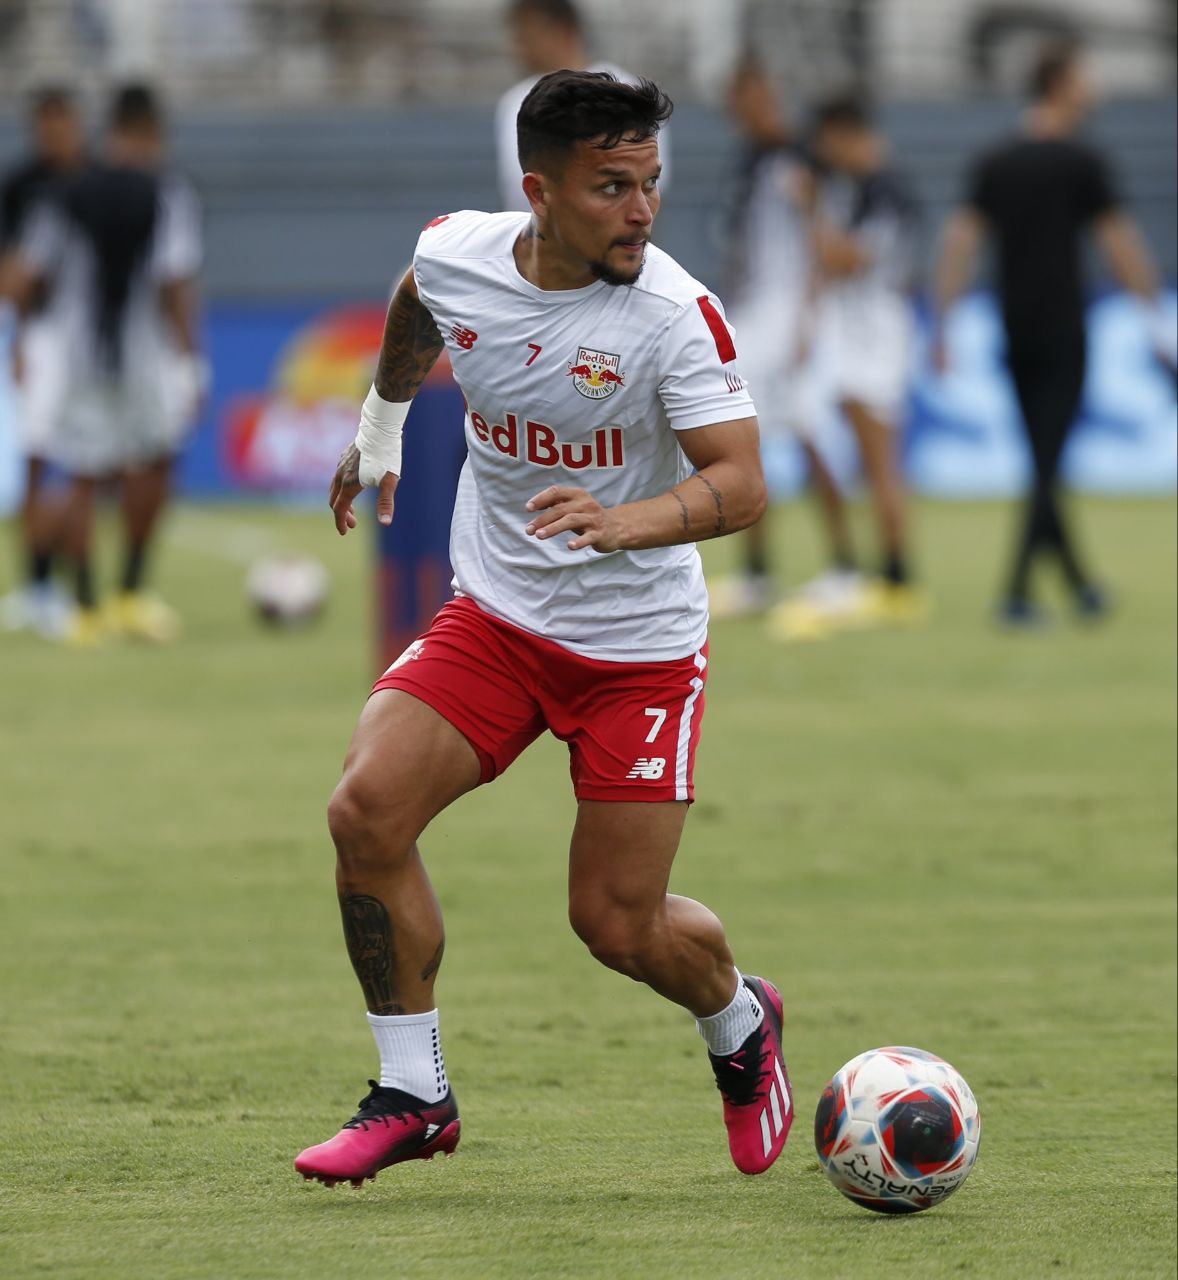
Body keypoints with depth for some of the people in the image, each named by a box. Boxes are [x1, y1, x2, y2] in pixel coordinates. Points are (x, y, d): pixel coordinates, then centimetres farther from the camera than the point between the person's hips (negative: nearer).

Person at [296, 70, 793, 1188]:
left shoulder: (674, 315, -21)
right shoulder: (454, 254, -8)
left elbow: (740, 483, -28)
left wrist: (625, 523, -46)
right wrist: (380, 427, 30)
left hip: (639, 644, -3)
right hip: (495, 616, 3)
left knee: (619, 924, -2)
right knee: (367, 810, -18)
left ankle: (740, 1024, 35)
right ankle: (413, 1096, -3)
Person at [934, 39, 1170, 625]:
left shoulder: (993, 163, 6)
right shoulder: (1081, 161, -8)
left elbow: (960, 241, 1)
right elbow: (1121, 246, -7)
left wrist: (943, 322, 1)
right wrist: (1157, 320, 0)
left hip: (1014, 331, 5)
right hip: (1062, 329, -5)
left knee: (1043, 461, 14)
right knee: (1048, 462, -5)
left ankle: (1079, 582, 22)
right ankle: (1016, 592, -15)